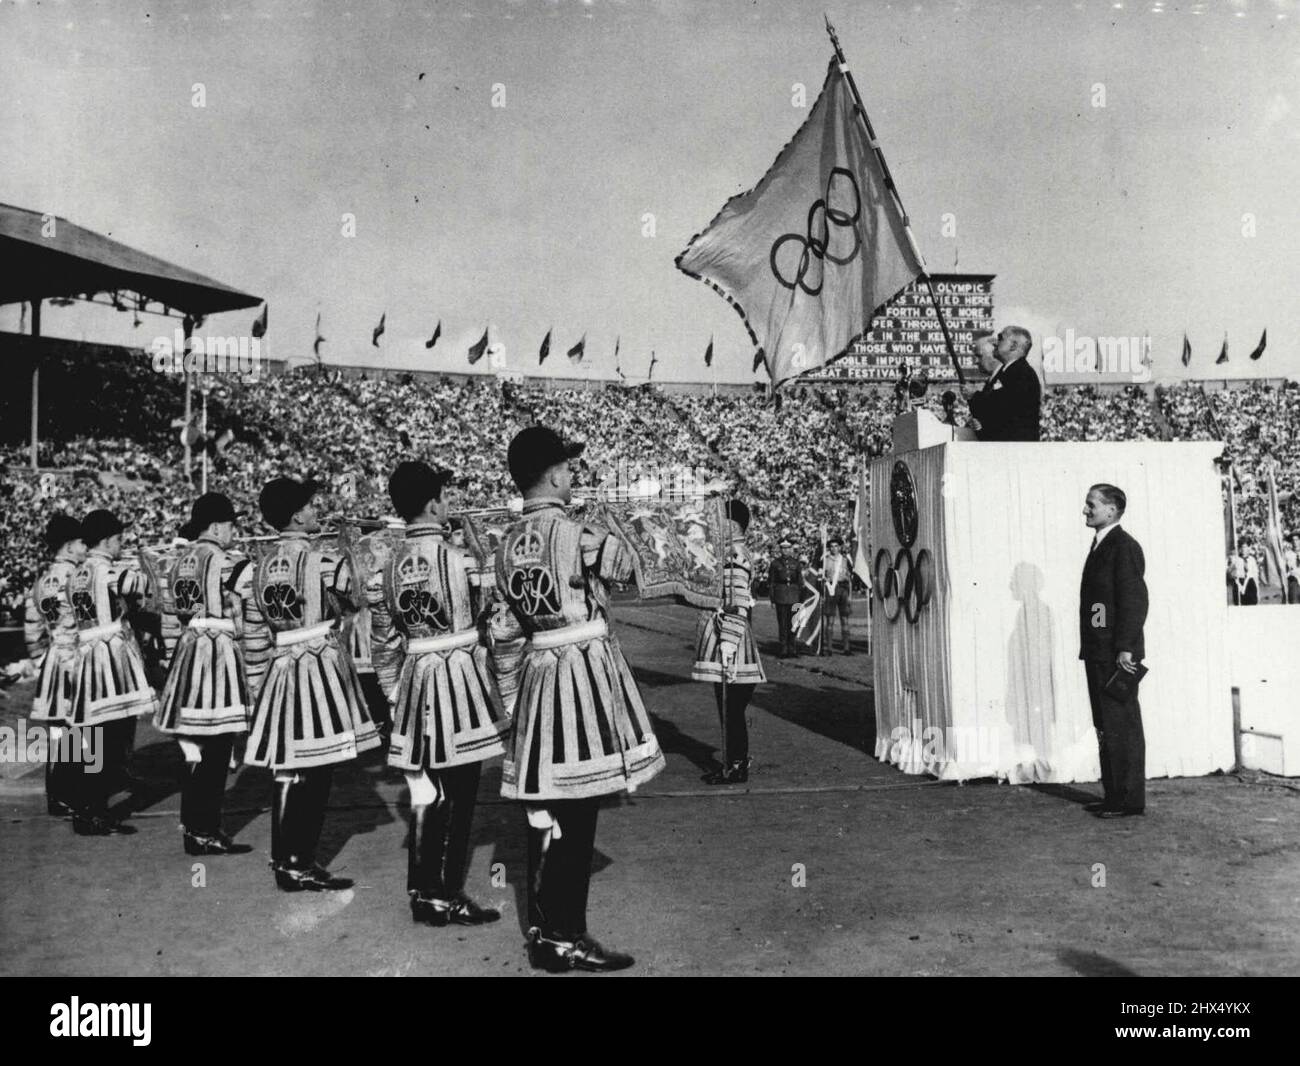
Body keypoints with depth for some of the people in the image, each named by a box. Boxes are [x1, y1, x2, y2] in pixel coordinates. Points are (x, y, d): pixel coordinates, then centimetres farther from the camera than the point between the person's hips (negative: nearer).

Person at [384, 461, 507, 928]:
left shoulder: (394, 562, 6)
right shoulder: (453, 555, -15)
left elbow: (398, 622, 13)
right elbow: (480, 617, -11)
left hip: (415, 673, 7)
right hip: (458, 671, -7)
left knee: (426, 792, 14)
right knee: (460, 793, 2)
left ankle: (422, 893, 21)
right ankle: (447, 897, 7)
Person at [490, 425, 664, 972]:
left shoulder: (508, 542, 10)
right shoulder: (571, 531, -13)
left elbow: (502, 629, 12)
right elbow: (624, 564, 3)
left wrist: (512, 690, 21)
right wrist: (608, 536, 21)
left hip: (537, 673, 8)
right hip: (584, 667, -8)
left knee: (544, 806, 14)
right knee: (576, 809, -2)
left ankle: (542, 928, 24)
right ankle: (565, 939, 5)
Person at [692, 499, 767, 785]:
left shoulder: (736, 557, -16)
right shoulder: (730, 554, 15)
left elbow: (739, 604, -22)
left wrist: (728, 640, -24)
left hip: (729, 636, -10)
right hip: (721, 634, 10)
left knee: (731, 707, -3)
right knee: (728, 706, 15)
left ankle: (736, 767, 4)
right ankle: (735, 760, 23)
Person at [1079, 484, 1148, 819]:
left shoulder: (1124, 546, -11)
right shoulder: (1100, 546, 18)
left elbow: (1135, 600, -18)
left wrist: (1125, 648, -21)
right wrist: (1089, 647, 16)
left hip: (1116, 653, -10)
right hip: (1098, 653, 10)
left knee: (1122, 726, -4)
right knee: (1106, 727, 13)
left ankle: (1129, 799, 3)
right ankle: (1113, 794, 20)